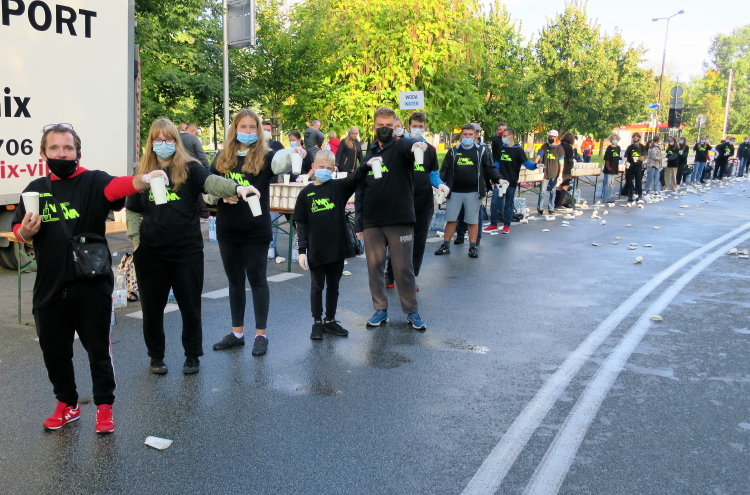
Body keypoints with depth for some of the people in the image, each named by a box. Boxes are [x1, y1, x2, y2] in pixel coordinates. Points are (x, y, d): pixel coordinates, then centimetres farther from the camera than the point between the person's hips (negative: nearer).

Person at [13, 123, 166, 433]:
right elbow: (17, 230, 15)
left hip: (91, 286, -4)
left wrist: (143, 180, -52)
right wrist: (25, 231, -10)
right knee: (54, 351, 15)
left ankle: (104, 407, 23)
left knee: (98, 349, 5)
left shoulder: (93, 181, -7)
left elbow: (117, 187, -29)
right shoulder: (35, 189, 8)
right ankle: (67, 404, 36)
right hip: (49, 288, 5)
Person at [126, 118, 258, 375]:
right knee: (152, 307, 11)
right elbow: (133, 211, 13)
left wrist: (237, 188, -43)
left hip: (187, 250, -2)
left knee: (190, 306, 6)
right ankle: (156, 356, 29)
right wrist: (136, 239, 1)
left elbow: (212, 181, -24)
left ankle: (193, 356, 24)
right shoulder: (143, 172, 6)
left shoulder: (189, 168, -3)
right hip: (150, 252, 2)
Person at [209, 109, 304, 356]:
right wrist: (223, 194, -11)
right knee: (235, 281, 13)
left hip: (256, 230, -4)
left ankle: (261, 335, 13)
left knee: (257, 280, 4)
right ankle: (237, 333, 25)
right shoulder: (222, 158, 7)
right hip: (227, 230, 4)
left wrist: (294, 152, -48)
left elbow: (282, 160, -27)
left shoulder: (265, 156, -4)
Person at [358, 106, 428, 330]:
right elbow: (361, 188, 16)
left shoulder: (401, 146, -1)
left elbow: (410, 145, -27)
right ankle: (380, 309, 21)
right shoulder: (369, 155, 13)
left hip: (400, 220, -4)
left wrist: (418, 145, -52)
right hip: (372, 221, 4)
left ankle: (412, 311, 15)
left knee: (403, 267, 2)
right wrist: (360, 223, 12)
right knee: (375, 266, 8)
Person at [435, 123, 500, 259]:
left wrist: (498, 179, -12)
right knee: (451, 219, 7)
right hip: (455, 192, 2)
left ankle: (473, 247, 15)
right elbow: (444, 170, 7)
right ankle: (446, 246, 16)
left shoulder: (482, 151, 5)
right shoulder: (453, 151, 10)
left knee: (473, 221, 5)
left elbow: (491, 169, 5)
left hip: (473, 192, -2)